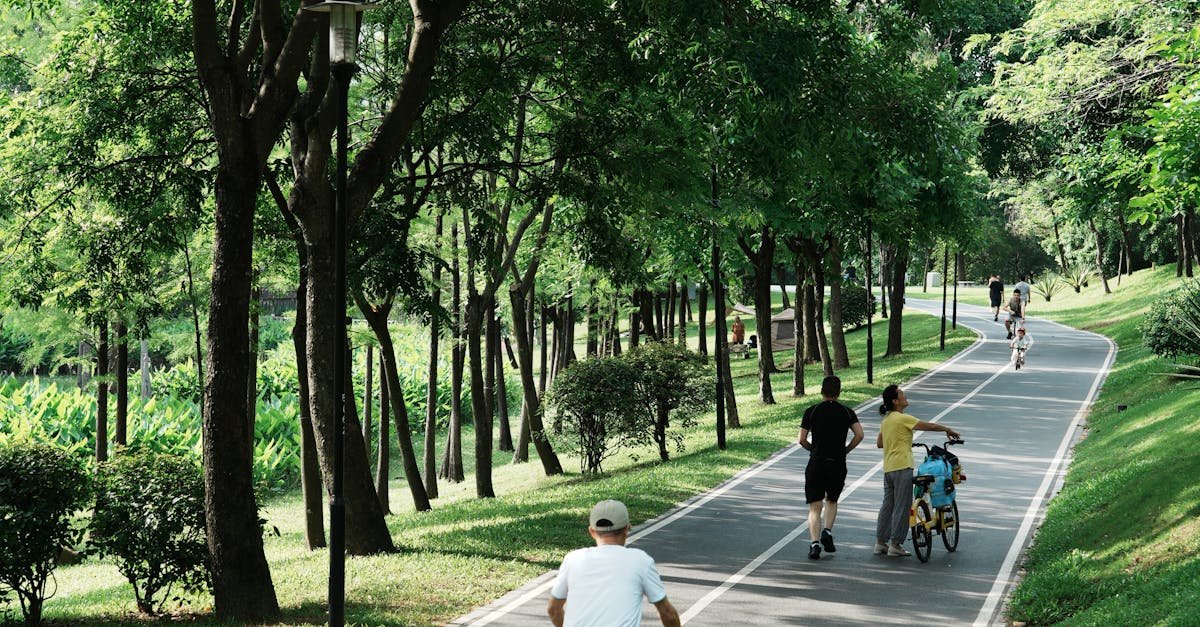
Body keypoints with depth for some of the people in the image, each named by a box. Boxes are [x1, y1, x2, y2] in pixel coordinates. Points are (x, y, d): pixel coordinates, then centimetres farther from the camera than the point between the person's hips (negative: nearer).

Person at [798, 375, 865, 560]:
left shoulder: (811, 411, 0)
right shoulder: (847, 412, 4)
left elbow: (802, 440, -3)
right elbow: (859, 435, -7)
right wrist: (845, 450, 7)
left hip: (816, 464, -1)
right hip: (838, 465, 1)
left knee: (815, 507, 1)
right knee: (832, 501, 22)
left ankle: (815, 543, -13)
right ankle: (827, 531, 1)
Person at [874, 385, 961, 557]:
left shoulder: (886, 419, 12)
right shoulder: (903, 419, -14)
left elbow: (879, 443, 19)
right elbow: (930, 426, -10)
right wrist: (948, 430, 5)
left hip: (888, 468, 8)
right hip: (902, 467, -8)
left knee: (887, 505, 14)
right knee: (901, 507, -1)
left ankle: (880, 543, 16)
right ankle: (895, 545, 1)